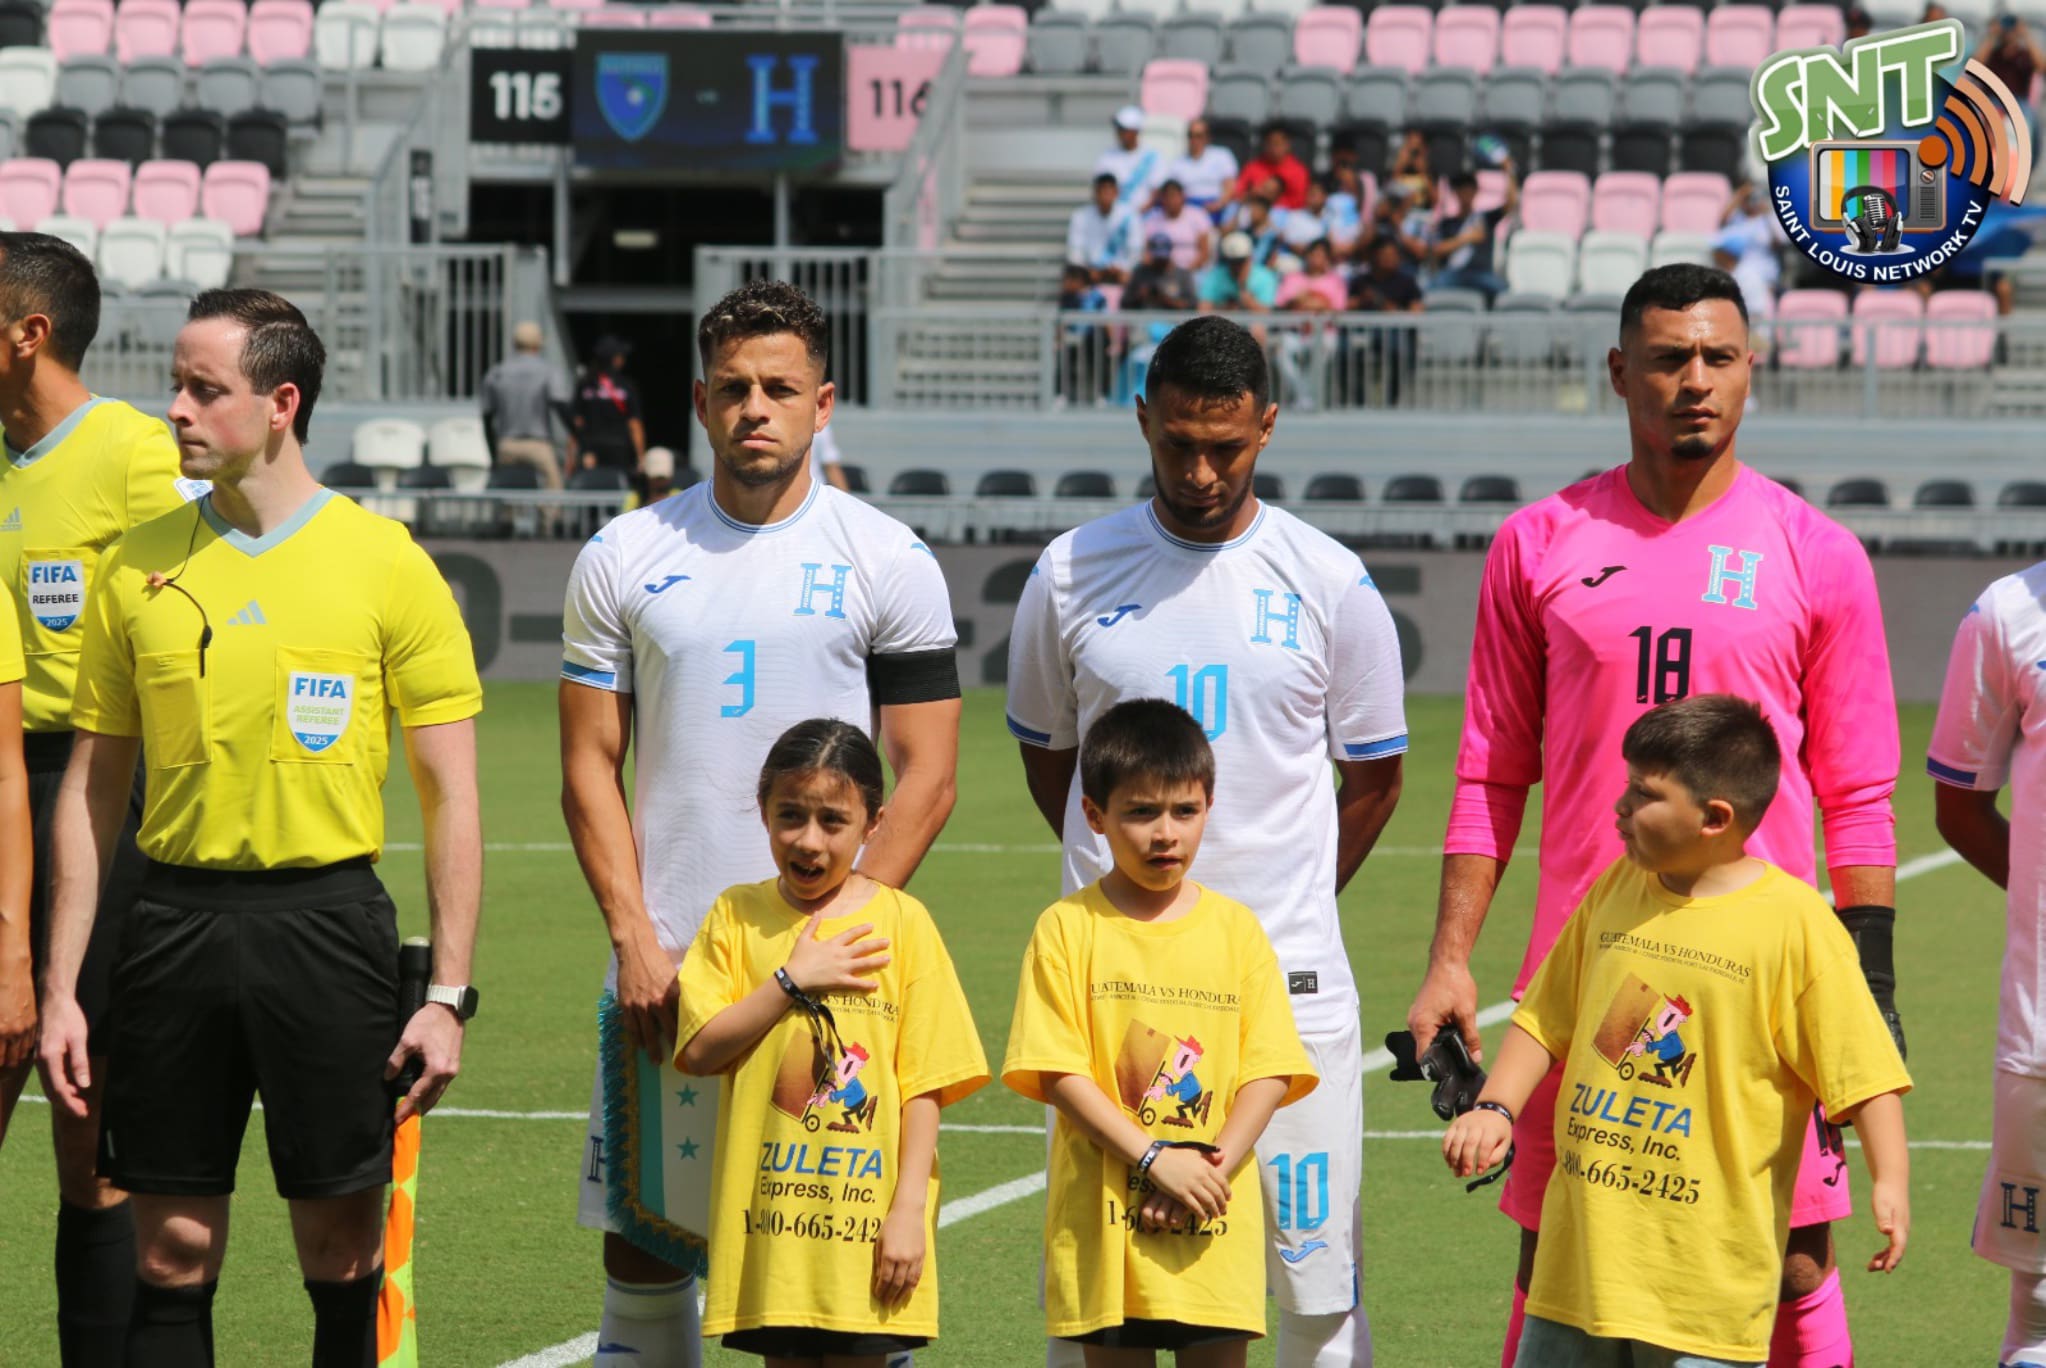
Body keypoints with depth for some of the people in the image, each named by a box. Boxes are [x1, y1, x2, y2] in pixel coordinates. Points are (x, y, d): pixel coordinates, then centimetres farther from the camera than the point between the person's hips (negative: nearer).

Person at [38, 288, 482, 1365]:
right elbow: (92, 789, 11)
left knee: (342, 1256, 2)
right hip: (176, 919, 2)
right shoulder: (138, 567, 6)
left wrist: (448, 993, -6)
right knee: (172, 1254, 3)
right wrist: (59, 988, 6)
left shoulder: (385, 563, -2)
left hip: (326, 919, -2)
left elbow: (450, 797, 0)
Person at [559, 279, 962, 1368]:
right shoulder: (623, 559, 7)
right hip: (662, 969, 2)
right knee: (640, 1245, 3)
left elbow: (926, 779, 0)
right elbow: (590, 767, 7)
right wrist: (636, 940, -5)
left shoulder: (887, 563, 2)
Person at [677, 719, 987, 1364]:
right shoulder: (738, 917, 4)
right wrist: (792, 981, -13)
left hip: (866, 1219, -2)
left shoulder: (901, 922, -2)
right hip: (771, 1213, 2)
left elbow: (924, 1082, -3)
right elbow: (700, 1050, -5)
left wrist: (909, 1209, -8)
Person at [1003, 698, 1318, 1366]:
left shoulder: (1236, 929, 6)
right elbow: (1057, 1073, -7)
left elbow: (1270, 1072, 2)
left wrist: (1215, 1164, -13)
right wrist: (1155, 1159, -16)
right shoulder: (1068, 929, 0)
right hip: (1106, 1218, -1)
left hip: (1215, 1226, 2)